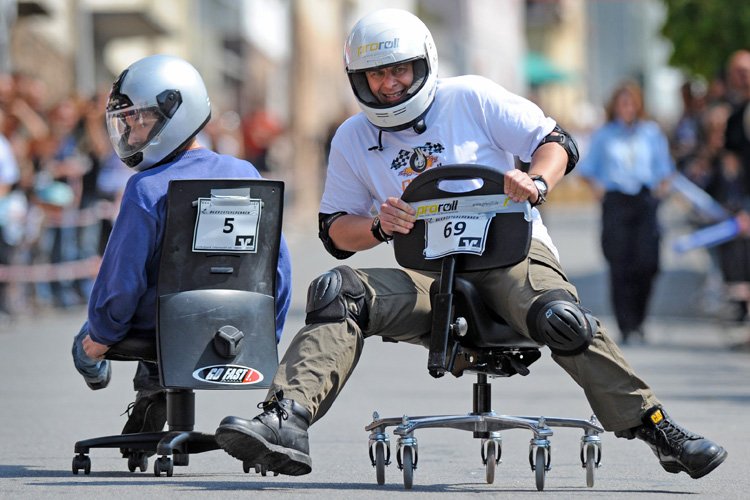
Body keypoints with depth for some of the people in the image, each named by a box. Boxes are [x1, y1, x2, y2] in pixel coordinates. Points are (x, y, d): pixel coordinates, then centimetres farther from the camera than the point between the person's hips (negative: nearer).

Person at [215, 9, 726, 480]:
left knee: (558, 318, -35)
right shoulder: (353, 140, 13)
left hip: (511, 252, -3)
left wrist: (535, 183, -18)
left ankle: (658, 430, -27)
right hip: (429, 275, 3)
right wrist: (380, 226, -8)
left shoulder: (472, 98, 4)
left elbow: (558, 143, 4)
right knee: (337, 292, -25)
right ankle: (285, 424, -39)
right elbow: (335, 230, 14)